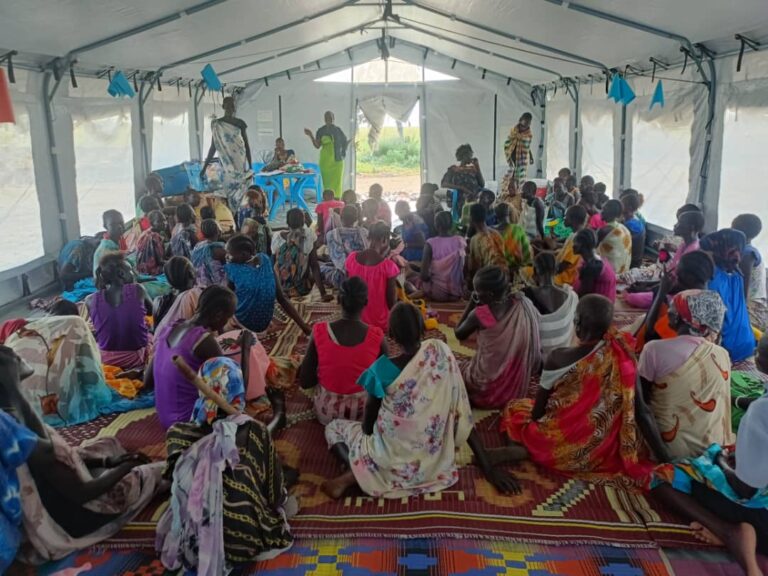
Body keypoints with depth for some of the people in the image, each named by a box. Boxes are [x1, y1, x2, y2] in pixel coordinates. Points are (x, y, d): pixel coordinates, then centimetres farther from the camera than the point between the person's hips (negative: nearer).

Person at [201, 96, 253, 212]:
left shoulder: (240, 123, 4)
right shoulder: (216, 124, 3)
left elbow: (246, 145, 5)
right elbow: (213, 146, 7)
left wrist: (250, 167, -1)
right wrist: (204, 167, 4)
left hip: (241, 165, 1)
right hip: (227, 168, -1)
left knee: (240, 195, -2)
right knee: (229, 196, -2)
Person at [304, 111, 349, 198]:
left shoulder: (337, 130, 5)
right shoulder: (321, 131, 1)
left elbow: (343, 143, 13)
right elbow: (317, 146, -5)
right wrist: (311, 136, -14)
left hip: (337, 160, 1)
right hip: (325, 160, -1)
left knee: (337, 182, -1)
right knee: (327, 182, -3)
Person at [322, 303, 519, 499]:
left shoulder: (381, 370, -17)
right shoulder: (441, 352, -10)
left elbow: (368, 425, -3)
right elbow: (462, 414, -7)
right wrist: (488, 468, 0)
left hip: (393, 465, -3)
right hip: (435, 464, 3)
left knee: (334, 427, 23)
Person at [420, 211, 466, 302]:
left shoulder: (431, 243, -16)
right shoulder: (461, 241, -8)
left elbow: (424, 275, -17)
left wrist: (426, 277, 5)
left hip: (437, 294, -3)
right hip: (457, 293, 3)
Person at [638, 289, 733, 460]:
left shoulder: (655, 350, -17)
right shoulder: (723, 356, -4)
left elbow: (641, 400, -8)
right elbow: (720, 403, 9)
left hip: (669, 448, -4)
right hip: (712, 448, 4)